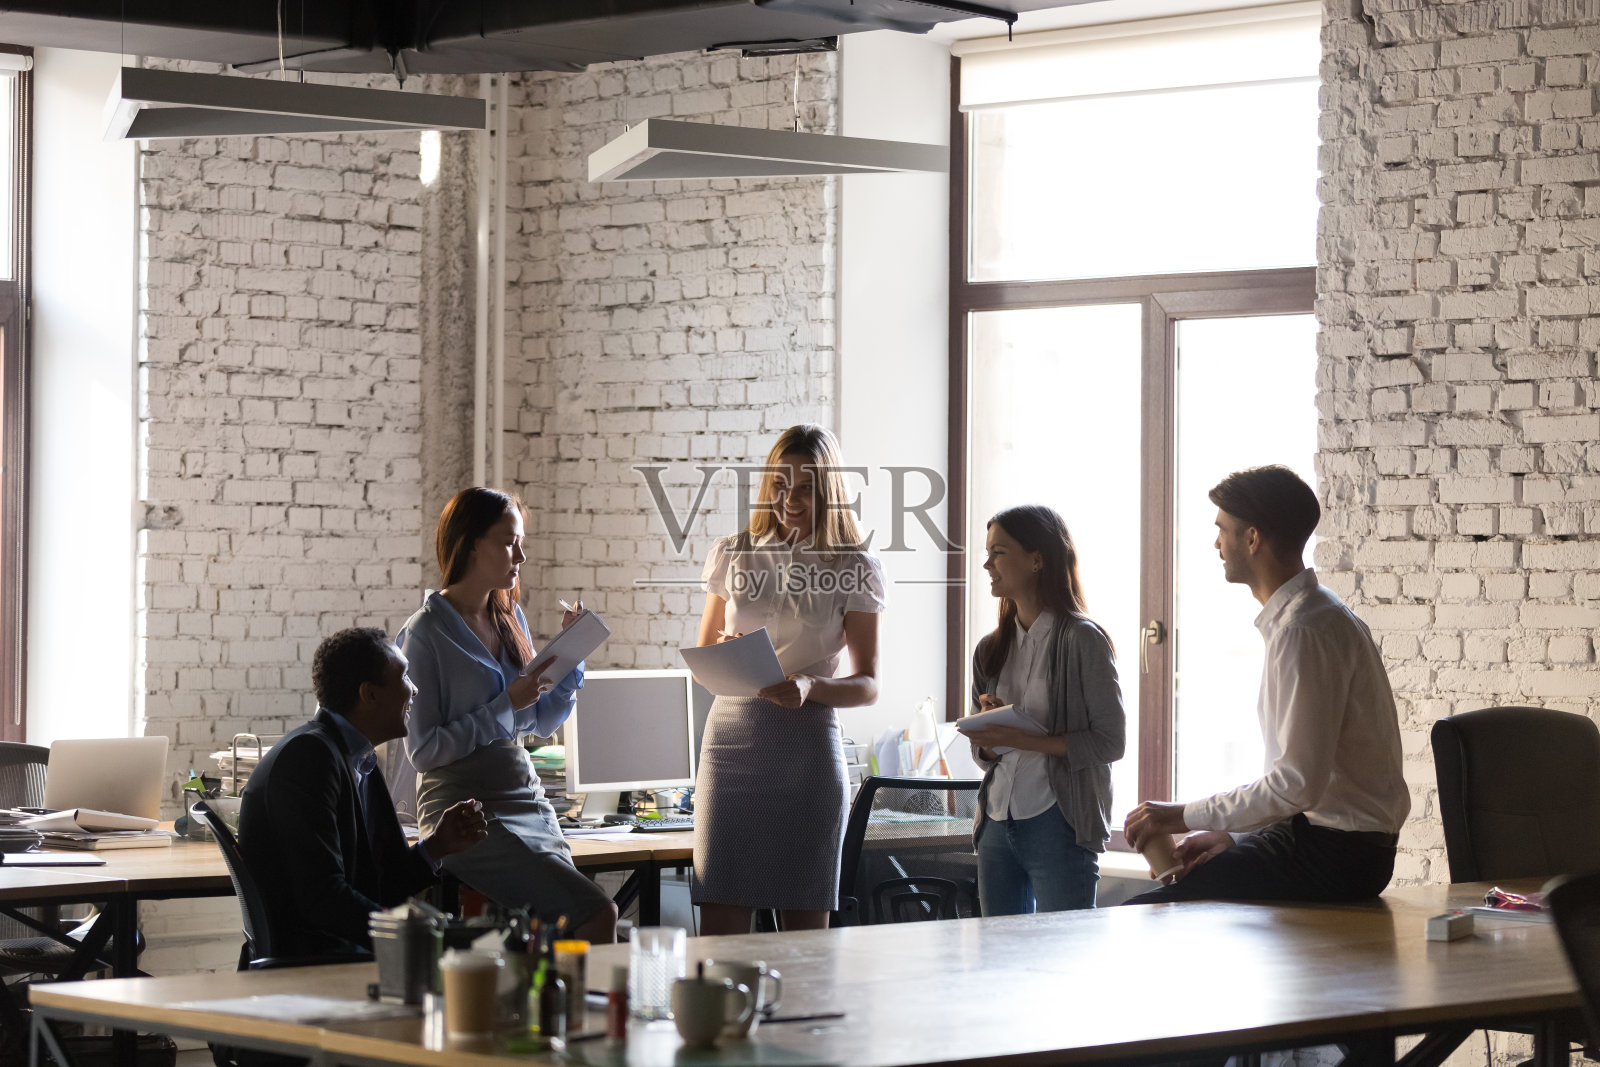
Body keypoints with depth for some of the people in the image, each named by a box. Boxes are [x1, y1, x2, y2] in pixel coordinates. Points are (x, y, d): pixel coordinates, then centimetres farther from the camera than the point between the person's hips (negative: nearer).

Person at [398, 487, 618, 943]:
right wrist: (507, 705, -15)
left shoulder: (509, 618, 13)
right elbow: (423, 749, -11)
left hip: (527, 803, 7)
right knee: (596, 913, -21)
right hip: (466, 815, -7)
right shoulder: (425, 634, -7)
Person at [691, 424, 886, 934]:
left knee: (805, 928, 0)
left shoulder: (855, 568, 4)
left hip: (807, 744, -2)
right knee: (719, 927, -5)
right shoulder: (732, 553, 11)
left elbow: (868, 684, 3)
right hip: (731, 735, 2)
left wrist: (809, 687, -17)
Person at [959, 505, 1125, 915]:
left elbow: (1110, 742, -10)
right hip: (998, 821, 6)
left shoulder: (1082, 640, -5)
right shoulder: (991, 650, 14)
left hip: (1058, 823, -6)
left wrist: (1026, 739, -18)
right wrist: (989, 738, -6)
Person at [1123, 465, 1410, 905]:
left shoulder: (1303, 631, -18)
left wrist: (1186, 816, -15)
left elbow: (1300, 781, -22)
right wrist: (1232, 835, 13)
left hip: (1335, 853, -10)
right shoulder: (1310, 615, 16)